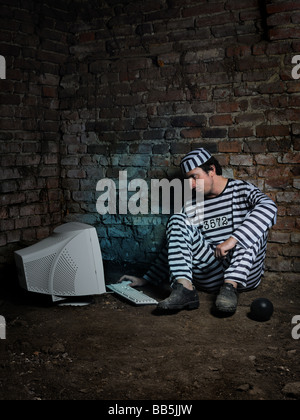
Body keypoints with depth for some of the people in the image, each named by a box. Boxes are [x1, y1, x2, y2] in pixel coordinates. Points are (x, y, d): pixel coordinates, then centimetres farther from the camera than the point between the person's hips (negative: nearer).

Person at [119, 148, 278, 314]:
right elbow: (173, 246, 20)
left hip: (245, 275, -2)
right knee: (177, 220, -12)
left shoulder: (241, 190, 2)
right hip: (209, 279, 3)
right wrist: (145, 279, 13)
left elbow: (269, 207, -22)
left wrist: (233, 240, -35)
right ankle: (184, 288, -31)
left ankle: (230, 286, -33)